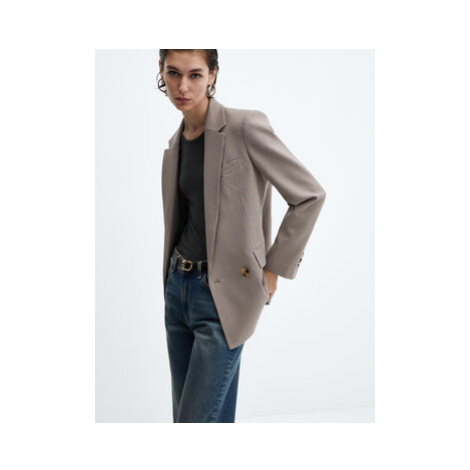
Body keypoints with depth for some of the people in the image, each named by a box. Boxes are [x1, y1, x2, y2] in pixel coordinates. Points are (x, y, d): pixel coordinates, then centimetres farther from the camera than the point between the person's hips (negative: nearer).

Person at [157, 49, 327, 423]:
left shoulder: (245, 127, -12)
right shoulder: (177, 143, 10)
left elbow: (310, 196, -11)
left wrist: (274, 269, -8)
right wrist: (176, 273, 12)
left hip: (223, 295, -7)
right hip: (178, 286, 7)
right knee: (199, 417, 14)